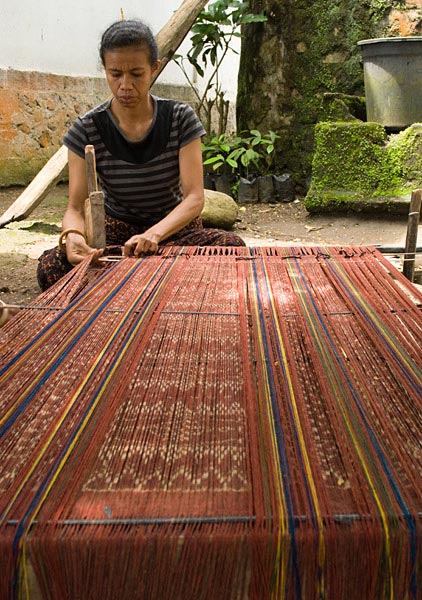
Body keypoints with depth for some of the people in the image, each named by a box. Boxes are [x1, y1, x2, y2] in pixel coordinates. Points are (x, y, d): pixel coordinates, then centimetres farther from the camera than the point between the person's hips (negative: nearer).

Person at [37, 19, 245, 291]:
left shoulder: (180, 118, -9)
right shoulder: (87, 129, -8)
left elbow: (194, 197, -18)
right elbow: (76, 208, -12)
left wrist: (155, 234, -38)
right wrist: (73, 235, -38)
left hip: (176, 228, 1)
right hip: (117, 232, -1)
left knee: (233, 245, -31)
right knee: (51, 266, -30)